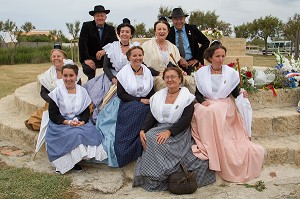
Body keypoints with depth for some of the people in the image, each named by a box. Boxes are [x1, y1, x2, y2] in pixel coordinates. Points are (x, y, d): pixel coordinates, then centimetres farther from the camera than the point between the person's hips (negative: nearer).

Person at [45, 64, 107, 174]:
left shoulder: (82, 91, 8)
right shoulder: (57, 92, -2)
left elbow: (86, 112, 8)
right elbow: (53, 115, -5)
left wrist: (82, 121, -14)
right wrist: (68, 122, -18)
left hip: (80, 123, 3)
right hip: (60, 124, -3)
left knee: (91, 132, -25)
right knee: (73, 134, -32)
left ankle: (76, 161, -10)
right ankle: (65, 162, -12)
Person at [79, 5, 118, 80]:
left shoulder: (110, 29, 6)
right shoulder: (86, 26, -2)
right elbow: (82, 43, -10)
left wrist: (105, 51, -27)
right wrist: (86, 59, -21)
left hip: (105, 58, 3)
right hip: (90, 58, -2)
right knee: (88, 69, -32)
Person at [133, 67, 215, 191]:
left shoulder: (187, 97, 1)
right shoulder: (158, 96, 16)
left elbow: (186, 120, -10)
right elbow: (151, 116, 9)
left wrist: (169, 132, -23)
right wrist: (143, 130, -10)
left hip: (178, 132, -4)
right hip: (159, 128, 5)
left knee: (161, 143, -30)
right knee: (149, 137, -26)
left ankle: (160, 177, -11)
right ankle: (152, 177, -13)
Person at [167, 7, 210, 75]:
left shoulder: (192, 29, 4)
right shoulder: (169, 32, 2)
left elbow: (206, 42, 4)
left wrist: (197, 59, -2)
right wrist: (179, 59, -14)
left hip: (191, 63, 1)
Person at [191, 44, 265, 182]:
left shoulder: (231, 73, 7)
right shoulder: (202, 72, 8)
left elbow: (235, 93, 11)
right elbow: (198, 94, 10)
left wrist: (242, 95, -11)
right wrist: (202, 101, -11)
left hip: (225, 105, -1)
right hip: (207, 106, 1)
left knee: (214, 112, -34)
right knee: (205, 112, -34)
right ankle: (208, 147, -25)